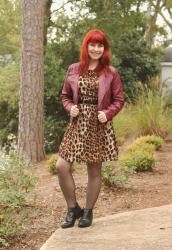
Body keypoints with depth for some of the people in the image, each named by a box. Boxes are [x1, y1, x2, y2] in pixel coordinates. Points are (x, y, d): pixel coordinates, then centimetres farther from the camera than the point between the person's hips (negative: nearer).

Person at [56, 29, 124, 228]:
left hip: (99, 125, -2)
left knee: (94, 170, 5)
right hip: (77, 124, 2)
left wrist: (107, 113, -12)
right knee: (61, 166, -8)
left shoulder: (111, 73, 1)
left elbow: (119, 100, 4)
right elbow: (65, 95, 14)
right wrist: (70, 108, -6)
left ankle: (88, 211, 21)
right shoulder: (73, 70, 6)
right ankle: (73, 209, 10)